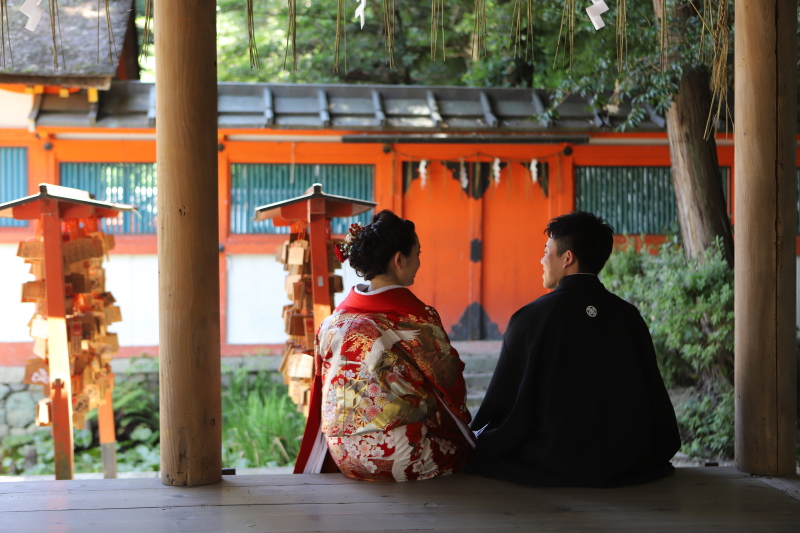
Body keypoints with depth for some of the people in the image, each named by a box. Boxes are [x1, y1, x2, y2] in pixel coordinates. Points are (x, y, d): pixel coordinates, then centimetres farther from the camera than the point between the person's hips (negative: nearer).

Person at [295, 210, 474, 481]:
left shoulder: (334, 321, 3)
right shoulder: (417, 318, -13)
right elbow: (450, 381, -2)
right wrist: (459, 419, 19)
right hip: (399, 458, -7)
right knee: (469, 445, 19)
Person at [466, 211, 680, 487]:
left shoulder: (531, 318, -11)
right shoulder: (629, 316, 0)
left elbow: (504, 403, -6)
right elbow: (655, 400, 6)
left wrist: (479, 441, 11)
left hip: (552, 467, -5)